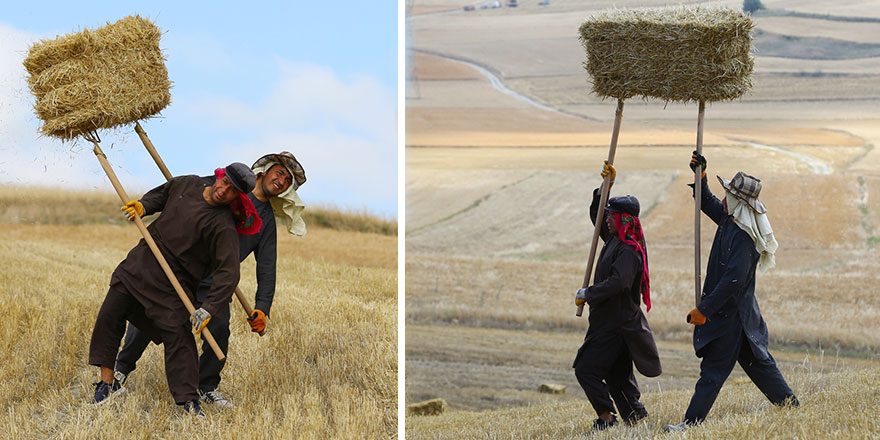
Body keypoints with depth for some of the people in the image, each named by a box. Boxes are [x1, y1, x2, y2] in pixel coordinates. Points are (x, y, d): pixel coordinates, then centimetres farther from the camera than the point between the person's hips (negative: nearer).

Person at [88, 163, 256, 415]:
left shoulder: (223, 226, -19)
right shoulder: (188, 185, 0)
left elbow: (228, 273, -24)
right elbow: (162, 194, 22)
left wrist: (208, 309, -32)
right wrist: (143, 206, 1)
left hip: (171, 285, -6)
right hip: (140, 262, 6)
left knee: (178, 335, -14)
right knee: (109, 316, 4)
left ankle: (189, 401, -8)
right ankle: (107, 382, 16)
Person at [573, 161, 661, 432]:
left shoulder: (629, 250, -21)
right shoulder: (615, 240, 10)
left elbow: (618, 282, -35)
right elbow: (596, 215, 25)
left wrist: (588, 294, -25)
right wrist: (605, 188, 11)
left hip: (616, 325, -10)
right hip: (611, 321, 10)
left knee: (586, 369, -9)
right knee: (617, 374, 14)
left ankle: (606, 417, -6)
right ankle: (634, 414, 17)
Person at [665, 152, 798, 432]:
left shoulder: (743, 236, -23)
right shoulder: (730, 220, 6)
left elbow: (734, 279, -28)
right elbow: (707, 204, 26)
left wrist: (704, 310, -25)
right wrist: (700, 177, 9)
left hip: (730, 312, -10)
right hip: (733, 311, 10)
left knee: (713, 370, -7)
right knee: (757, 361, 18)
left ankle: (692, 422, -6)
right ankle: (790, 405, 27)